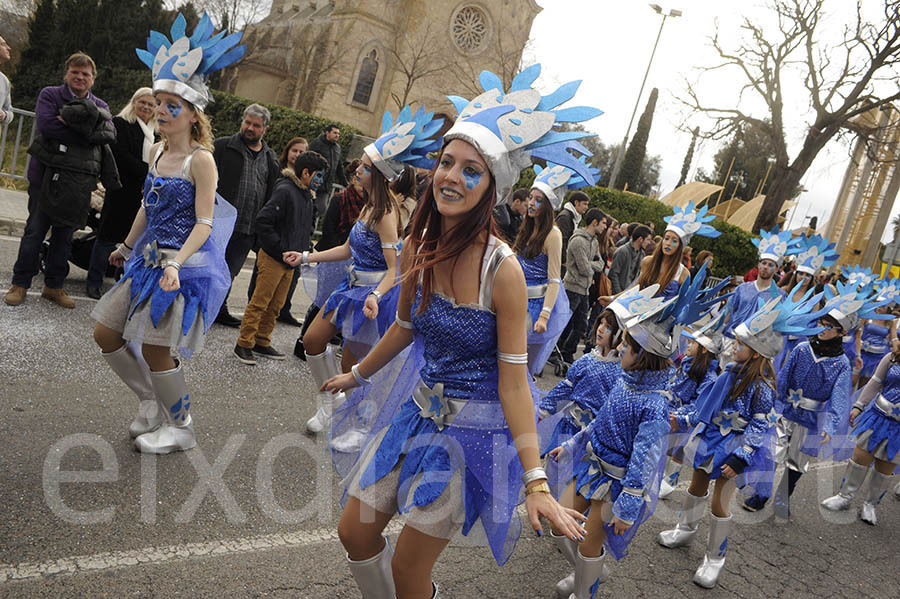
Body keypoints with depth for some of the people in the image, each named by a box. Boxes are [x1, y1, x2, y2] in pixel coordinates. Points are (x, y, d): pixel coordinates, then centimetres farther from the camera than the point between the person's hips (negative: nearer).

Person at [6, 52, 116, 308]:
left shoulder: (100, 107, 13)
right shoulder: (50, 95, 3)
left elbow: (109, 134, -7)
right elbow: (46, 124, -15)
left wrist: (72, 123, -18)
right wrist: (85, 134, -15)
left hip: (80, 182, 3)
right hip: (47, 174, -3)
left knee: (65, 234, 9)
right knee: (35, 231, 2)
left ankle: (54, 285, 20)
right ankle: (20, 283, 14)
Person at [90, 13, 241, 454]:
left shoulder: (200, 159, -14)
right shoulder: (156, 151, 9)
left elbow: (204, 223, -18)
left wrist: (176, 262, -30)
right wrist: (127, 246, 29)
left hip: (187, 264, -8)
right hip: (149, 259, 8)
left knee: (155, 348, -4)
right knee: (105, 335, 10)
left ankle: (180, 427, 17)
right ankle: (152, 402, 29)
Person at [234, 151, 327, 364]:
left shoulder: (307, 196, 13)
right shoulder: (285, 191, -14)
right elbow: (263, 221, -21)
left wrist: (300, 251, 11)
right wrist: (279, 249, -18)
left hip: (290, 261, 8)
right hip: (273, 259, -8)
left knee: (275, 305, 14)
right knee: (259, 303, -2)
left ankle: (262, 342, 24)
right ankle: (244, 344, 6)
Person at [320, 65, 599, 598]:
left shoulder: (502, 269, -24)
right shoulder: (418, 246, -5)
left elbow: (513, 379, -21)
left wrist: (536, 482, -24)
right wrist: (358, 374, 26)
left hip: (476, 428, -6)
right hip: (420, 409, 6)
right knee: (355, 533, 14)